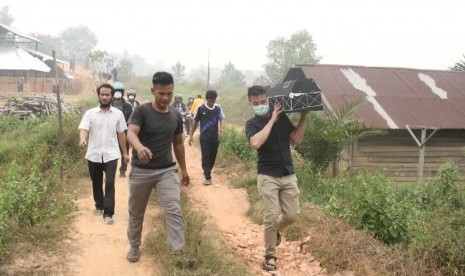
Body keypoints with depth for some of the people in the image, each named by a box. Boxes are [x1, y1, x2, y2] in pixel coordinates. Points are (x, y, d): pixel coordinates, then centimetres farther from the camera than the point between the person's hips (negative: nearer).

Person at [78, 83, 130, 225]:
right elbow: (83, 129, -12)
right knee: (96, 183, 15)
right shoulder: (90, 113, 0)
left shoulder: (118, 114, 2)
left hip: (111, 154, -1)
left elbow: (121, 134, 9)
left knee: (110, 183, -9)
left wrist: (125, 153, 10)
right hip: (93, 155, 1)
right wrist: (82, 139, -35)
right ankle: (99, 205, 37)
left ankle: (108, 213, -3)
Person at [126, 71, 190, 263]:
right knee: (136, 213, 14)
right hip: (141, 171, -2)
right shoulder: (142, 111, -11)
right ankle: (134, 246, 35)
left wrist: (183, 168, 16)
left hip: (167, 170, 2)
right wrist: (139, 147, -49)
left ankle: (179, 251, -11)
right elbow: (131, 133, -27)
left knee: (174, 211, -13)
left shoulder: (176, 116, 3)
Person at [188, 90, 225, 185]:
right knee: (205, 157, -5)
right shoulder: (201, 108, -6)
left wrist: (221, 129, -29)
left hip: (215, 137, 3)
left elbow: (221, 119, -7)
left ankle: (206, 172, 34)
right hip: (204, 137, -3)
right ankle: (208, 177, -2)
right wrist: (191, 135, 1)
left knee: (212, 157, 12)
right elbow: (195, 122, 2)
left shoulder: (218, 108, 0)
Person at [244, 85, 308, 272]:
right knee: (271, 217, -6)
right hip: (268, 177, -3)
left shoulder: (282, 117, 6)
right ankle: (270, 256, 12)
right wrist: (272, 120, -19)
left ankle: (275, 230, 38)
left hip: (288, 175, 4)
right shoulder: (251, 124, -4)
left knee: (292, 215, 6)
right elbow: (256, 143, -25)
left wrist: (303, 117, -5)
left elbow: (297, 140, 2)